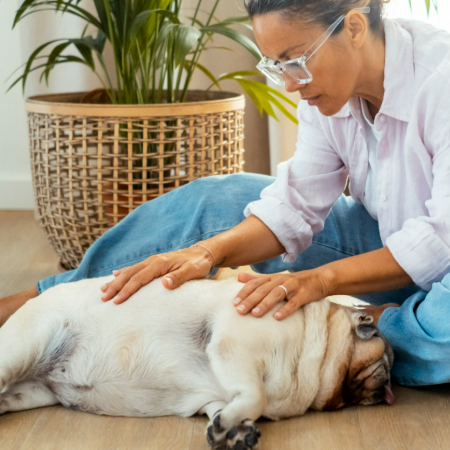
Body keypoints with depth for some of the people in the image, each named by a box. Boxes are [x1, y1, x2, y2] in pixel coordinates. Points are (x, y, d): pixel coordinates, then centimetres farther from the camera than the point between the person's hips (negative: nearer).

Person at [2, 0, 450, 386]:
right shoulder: (327, 87, -6)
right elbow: (295, 204, -9)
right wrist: (209, 250, -25)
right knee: (218, 199, -8)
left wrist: (322, 279, -35)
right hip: (384, 240, 5)